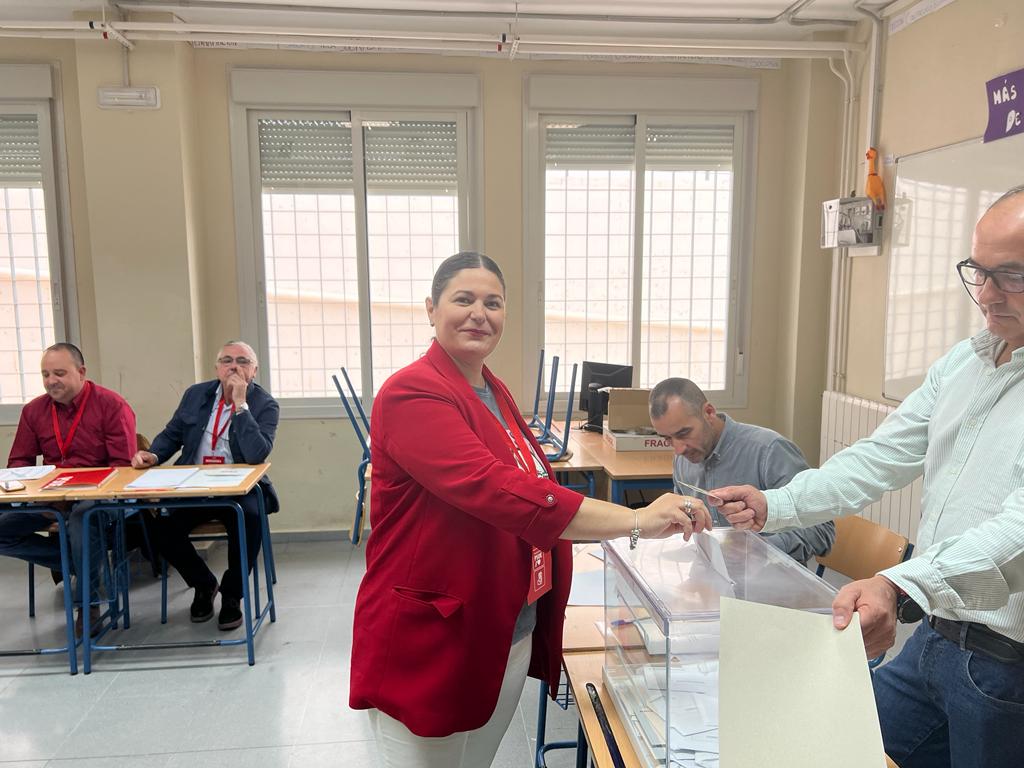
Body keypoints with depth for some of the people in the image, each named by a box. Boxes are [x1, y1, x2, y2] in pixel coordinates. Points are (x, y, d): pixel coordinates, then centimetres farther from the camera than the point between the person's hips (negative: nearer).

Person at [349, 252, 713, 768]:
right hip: (429, 646, -7)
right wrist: (635, 522, -35)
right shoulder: (412, 394, -20)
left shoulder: (495, 392, 7)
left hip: (510, 635, 8)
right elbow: (494, 489, -33)